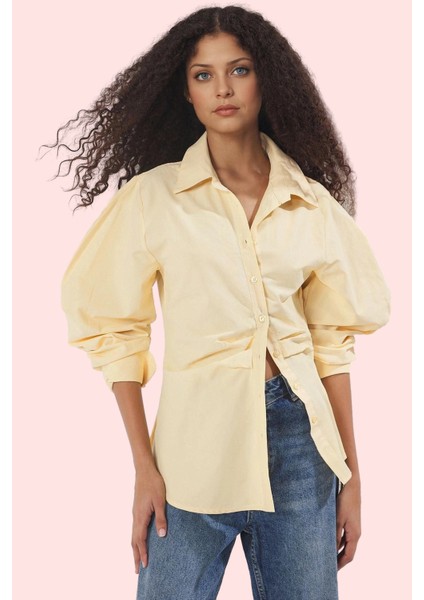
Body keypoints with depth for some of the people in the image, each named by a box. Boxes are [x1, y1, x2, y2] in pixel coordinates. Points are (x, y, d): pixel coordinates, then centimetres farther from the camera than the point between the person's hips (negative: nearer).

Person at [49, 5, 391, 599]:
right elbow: (118, 332, -1)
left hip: (299, 436, 3)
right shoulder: (153, 195, -3)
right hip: (196, 437, -2)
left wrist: (351, 476, 7)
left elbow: (332, 342, 7)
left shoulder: (312, 203, 5)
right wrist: (144, 470, -5)